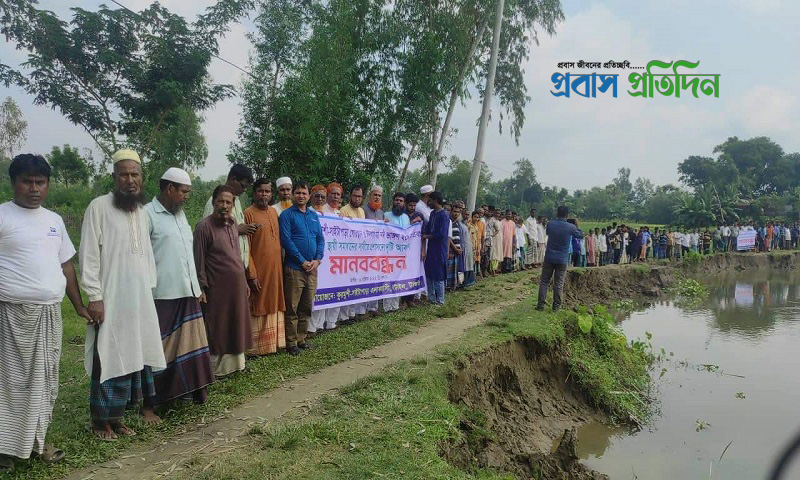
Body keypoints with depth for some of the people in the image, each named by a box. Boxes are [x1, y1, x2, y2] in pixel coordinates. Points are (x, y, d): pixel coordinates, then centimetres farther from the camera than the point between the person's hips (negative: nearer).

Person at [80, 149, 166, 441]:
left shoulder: (142, 212, 13)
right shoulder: (99, 207, -7)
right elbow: (89, 255, -10)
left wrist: (151, 287, 11)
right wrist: (94, 296, -15)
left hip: (140, 298, 6)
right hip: (111, 298, -6)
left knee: (134, 356, 9)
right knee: (109, 358, 0)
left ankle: (116, 415, 21)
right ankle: (101, 420, 13)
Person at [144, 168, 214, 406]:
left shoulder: (180, 214, 17)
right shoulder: (148, 214, -8)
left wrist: (197, 287, 20)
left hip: (187, 293, 7)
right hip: (162, 295, -7)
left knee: (189, 343, 9)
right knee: (162, 349, 1)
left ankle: (189, 389, 19)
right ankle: (156, 397, 13)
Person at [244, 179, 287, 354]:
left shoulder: (274, 212, 11)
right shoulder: (248, 214, -9)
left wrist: (280, 265, 12)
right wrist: (252, 274, -15)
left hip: (276, 269, 6)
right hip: (259, 270, -6)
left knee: (275, 306, 13)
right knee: (258, 308, 1)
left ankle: (274, 343, 24)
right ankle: (255, 348, 12)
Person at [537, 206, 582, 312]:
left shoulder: (550, 224, -5)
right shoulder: (571, 227, -9)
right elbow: (581, 235, 9)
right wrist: (577, 226, 23)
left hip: (549, 258, 1)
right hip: (562, 260, -1)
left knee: (544, 281, 8)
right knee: (558, 283, 7)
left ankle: (541, 304, 5)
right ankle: (556, 305, 10)